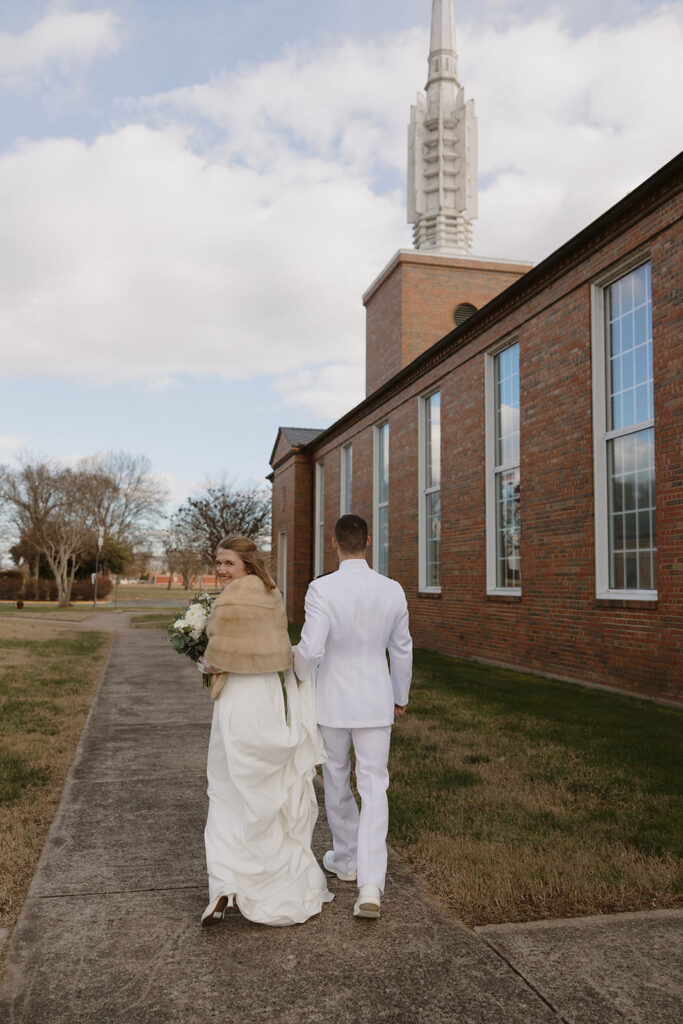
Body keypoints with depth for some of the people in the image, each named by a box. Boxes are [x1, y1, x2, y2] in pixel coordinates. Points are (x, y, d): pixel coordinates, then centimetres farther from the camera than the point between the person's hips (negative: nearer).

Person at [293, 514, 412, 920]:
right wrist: (401, 697, 19)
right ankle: (370, 886, -5)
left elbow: (310, 651, -21)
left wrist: (294, 679, 3)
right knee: (374, 790, 5)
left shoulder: (322, 589, -18)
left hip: (332, 702, -1)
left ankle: (346, 859, 38)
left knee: (336, 782, 20)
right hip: (375, 703, 2)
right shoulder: (393, 590, -6)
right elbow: (402, 650, 4)